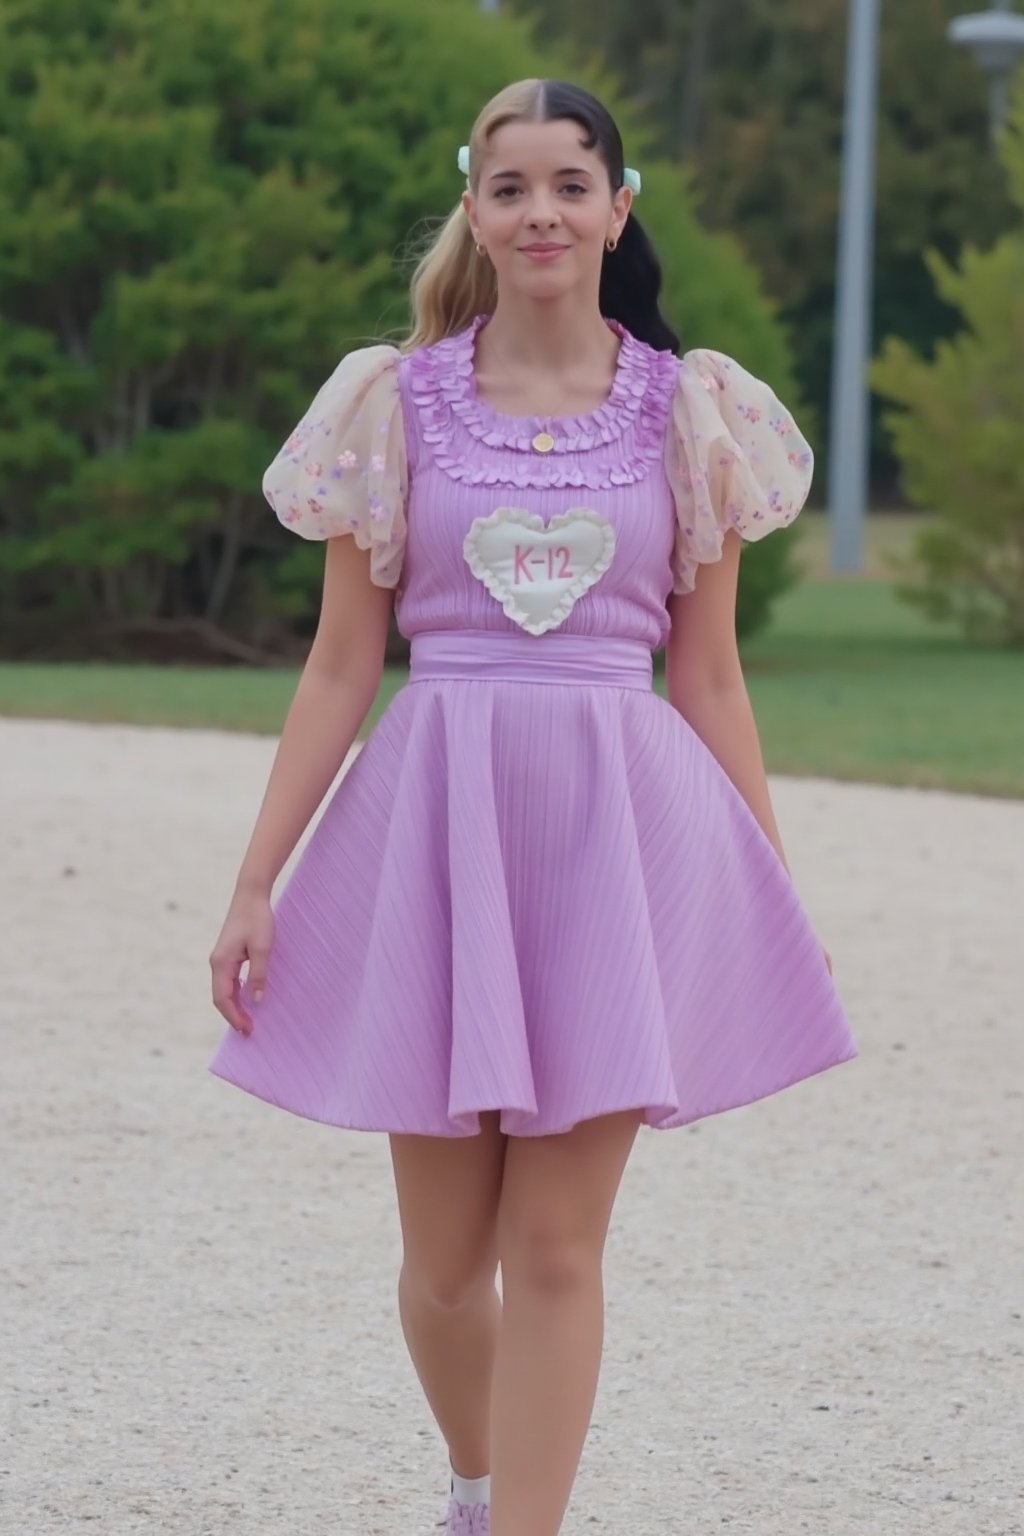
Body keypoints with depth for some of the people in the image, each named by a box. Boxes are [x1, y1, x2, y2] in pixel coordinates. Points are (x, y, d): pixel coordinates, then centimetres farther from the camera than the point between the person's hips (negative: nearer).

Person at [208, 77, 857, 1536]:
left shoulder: (689, 408, 5)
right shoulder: (400, 401, 5)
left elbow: (709, 675, 9)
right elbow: (341, 665, 6)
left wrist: (776, 899, 6)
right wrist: (255, 885, 1)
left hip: (623, 828, -1)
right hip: (434, 827, 1)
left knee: (557, 1246, -5)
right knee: (444, 1255, 7)